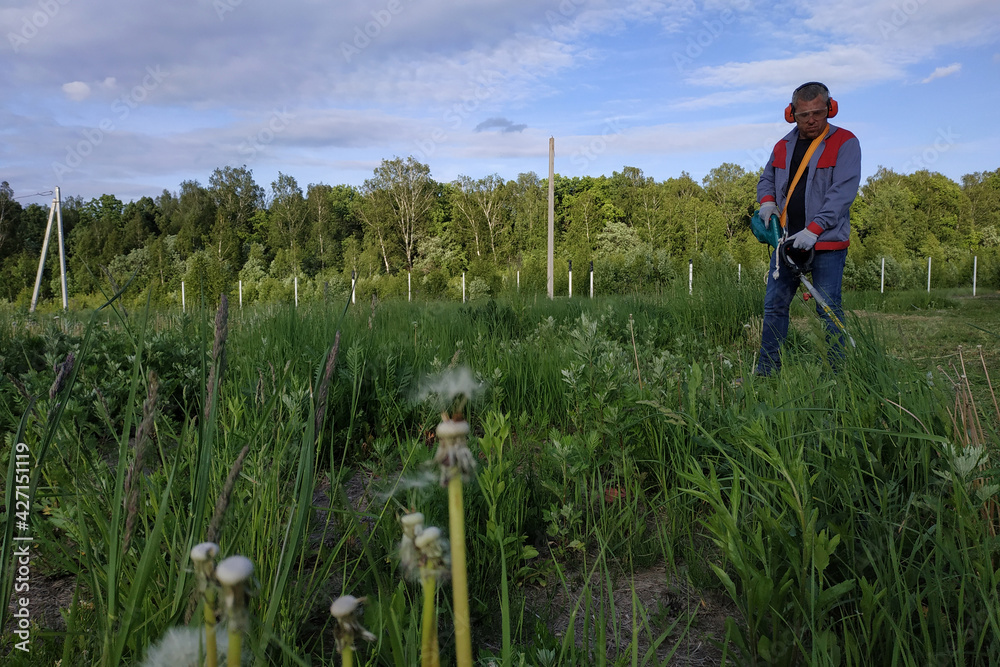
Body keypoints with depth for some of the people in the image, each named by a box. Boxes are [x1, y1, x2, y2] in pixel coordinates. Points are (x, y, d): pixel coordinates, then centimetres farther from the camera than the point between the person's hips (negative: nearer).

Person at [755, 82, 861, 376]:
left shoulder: (845, 143, -5)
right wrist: (767, 201, 3)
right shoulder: (783, 146, 12)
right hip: (787, 240, 6)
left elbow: (842, 192, -15)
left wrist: (813, 230, -23)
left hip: (827, 243, -6)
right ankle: (766, 371, 13)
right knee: (774, 305, 6)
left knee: (829, 310, -3)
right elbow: (767, 179, 26)